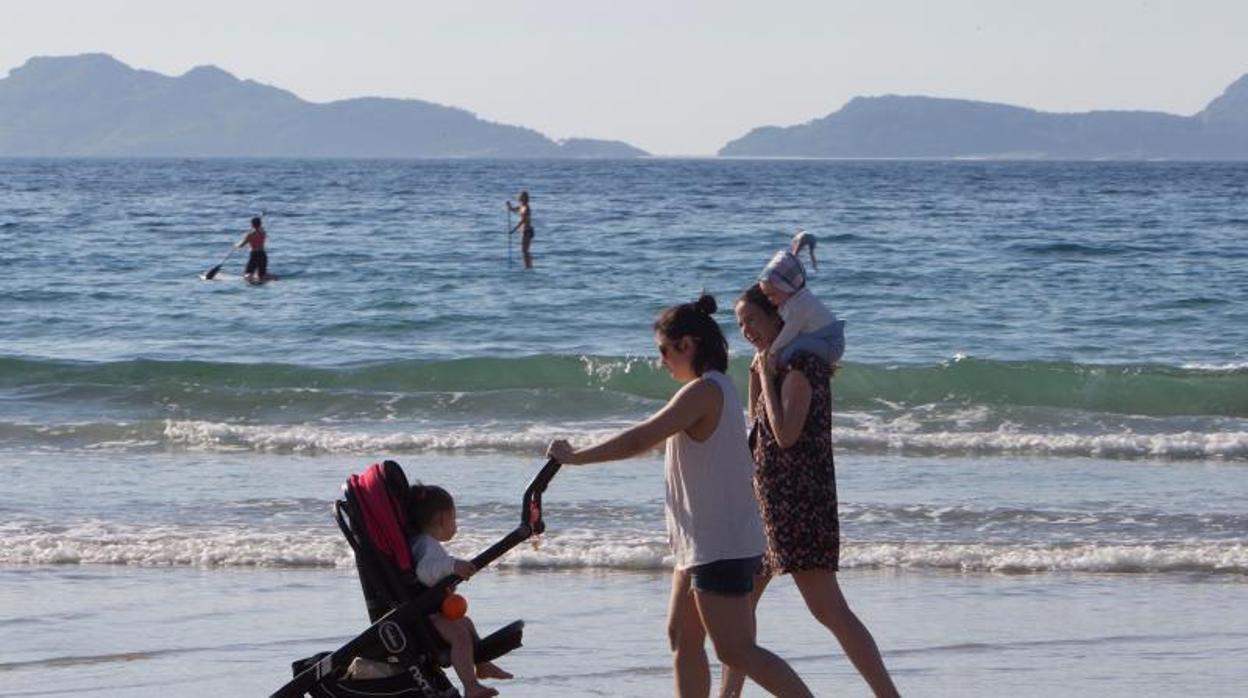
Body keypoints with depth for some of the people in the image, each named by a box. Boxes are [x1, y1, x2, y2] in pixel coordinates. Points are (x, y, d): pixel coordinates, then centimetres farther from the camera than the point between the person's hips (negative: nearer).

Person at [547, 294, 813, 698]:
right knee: (682, 638, 12)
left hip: (720, 544, -10)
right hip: (702, 543, 10)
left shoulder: (703, 391, -17)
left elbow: (640, 441, -20)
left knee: (735, 650, -9)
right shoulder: (716, 389, 14)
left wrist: (574, 457, -13)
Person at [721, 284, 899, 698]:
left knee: (827, 609, -14)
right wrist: (756, 374, 10)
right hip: (771, 502, 10)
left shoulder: (798, 366, -14)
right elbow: (758, 426, 23)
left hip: (798, 501, -10)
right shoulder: (781, 365, 15)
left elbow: (786, 435, -22)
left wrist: (767, 376, -15)